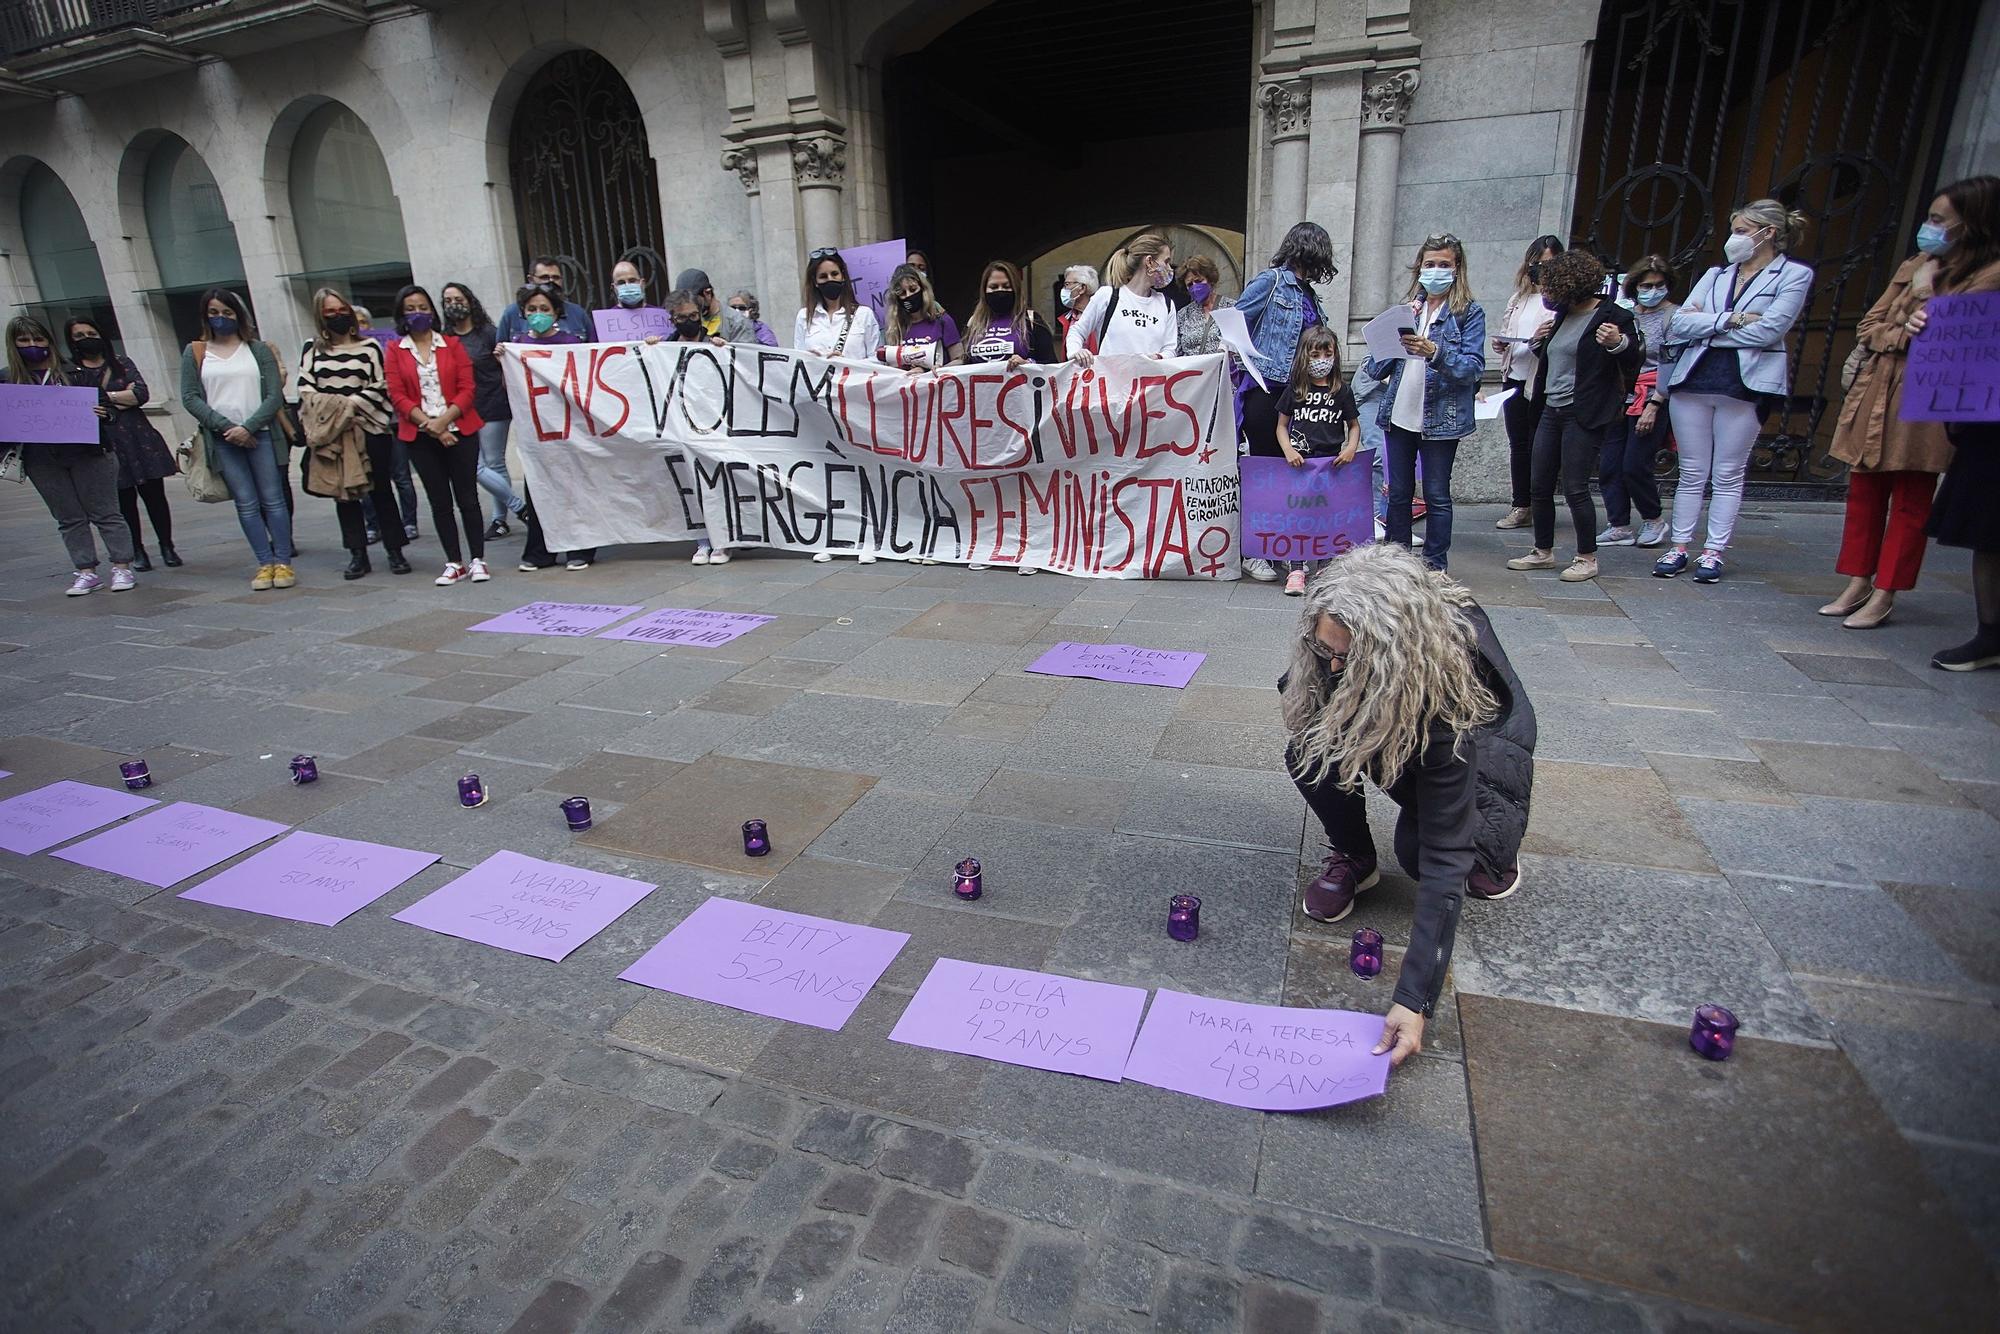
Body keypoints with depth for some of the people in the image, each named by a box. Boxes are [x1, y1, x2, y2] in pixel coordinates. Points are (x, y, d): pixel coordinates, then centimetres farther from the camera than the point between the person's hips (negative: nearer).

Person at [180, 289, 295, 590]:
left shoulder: (258, 350, 6)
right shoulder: (194, 352, 9)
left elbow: (274, 396, -1)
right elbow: (190, 398, 3)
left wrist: (248, 427, -12)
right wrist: (226, 427, -10)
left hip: (260, 434, -1)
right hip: (222, 439, 1)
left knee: (272, 499, -1)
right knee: (246, 503, 0)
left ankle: (283, 562, 1)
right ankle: (265, 563, 2)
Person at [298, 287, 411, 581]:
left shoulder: (369, 347, 5)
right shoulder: (312, 350, 11)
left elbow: (380, 386, -2)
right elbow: (305, 389, 5)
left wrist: (352, 403, -13)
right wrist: (328, 407, -12)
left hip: (370, 429, -2)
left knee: (382, 491, 2)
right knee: (343, 494, 4)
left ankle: (394, 551, 10)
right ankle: (358, 555, 11)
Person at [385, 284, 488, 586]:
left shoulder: (452, 344, 6)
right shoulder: (395, 350, 7)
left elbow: (466, 388, -1)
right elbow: (397, 395, 0)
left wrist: (444, 420, -14)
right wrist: (429, 424, -12)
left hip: (459, 430, -1)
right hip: (421, 436, 1)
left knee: (467, 497, -1)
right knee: (440, 502, 5)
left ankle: (478, 560, 5)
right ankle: (454, 563, 11)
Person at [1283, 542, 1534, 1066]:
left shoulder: (1445, 696, -41)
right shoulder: (1334, 652, -29)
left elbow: (1443, 855, -41)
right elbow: (1296, 688, -2)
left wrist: (1414, 1000, -43)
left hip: (1486, 754, -4)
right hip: (1383, 732, 4)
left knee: (1422, 846, -34)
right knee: (1309, 747, -29)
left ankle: (1492, 850, 1)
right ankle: (1352, 859, -4)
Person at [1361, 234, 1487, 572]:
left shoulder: (1469, 313, 1)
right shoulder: (1406, 308, 12)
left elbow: (1473, 367, -11)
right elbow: (1376, 369, 11)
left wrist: (1434, 352, -25)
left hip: (1441, 418, -4)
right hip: (1399, 415, 4)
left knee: (1436, 496, 2)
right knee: (1398, 493, 9)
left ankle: (1435, 567, 12)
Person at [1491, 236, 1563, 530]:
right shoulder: (1519, 298, 16)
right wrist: (1500, 344, 5)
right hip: (1515, 377, 6)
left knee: (1539, 446, -2)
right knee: (1518, 444, 10)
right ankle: (1520, 506, 18)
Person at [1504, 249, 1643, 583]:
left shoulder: (1613, 315, -7)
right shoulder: (1562, 316, 15)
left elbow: (1634, 357, -9)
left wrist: (1618, 343, -29)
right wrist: (1538, 341, 8)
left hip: (1583, 415, -8)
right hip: (1552, 409, 8)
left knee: (1575, 487, -7)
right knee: (1540, 486, 9)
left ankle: (1587, 558, 5)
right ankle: (1543, 552, 21)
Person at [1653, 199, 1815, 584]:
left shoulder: (1794, 274, 3)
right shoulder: (1716, 274, 16)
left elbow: (1769, 330, -12)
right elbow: (1679, 323, 1)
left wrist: (1705, 327, -5)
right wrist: (1730, 319, -11)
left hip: (1746, 384, -4)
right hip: (1693, 380, 4)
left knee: (1728, 476, 2)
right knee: (1692, 473, 6)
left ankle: (1714, 552, 6)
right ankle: (1680, 548, 10)